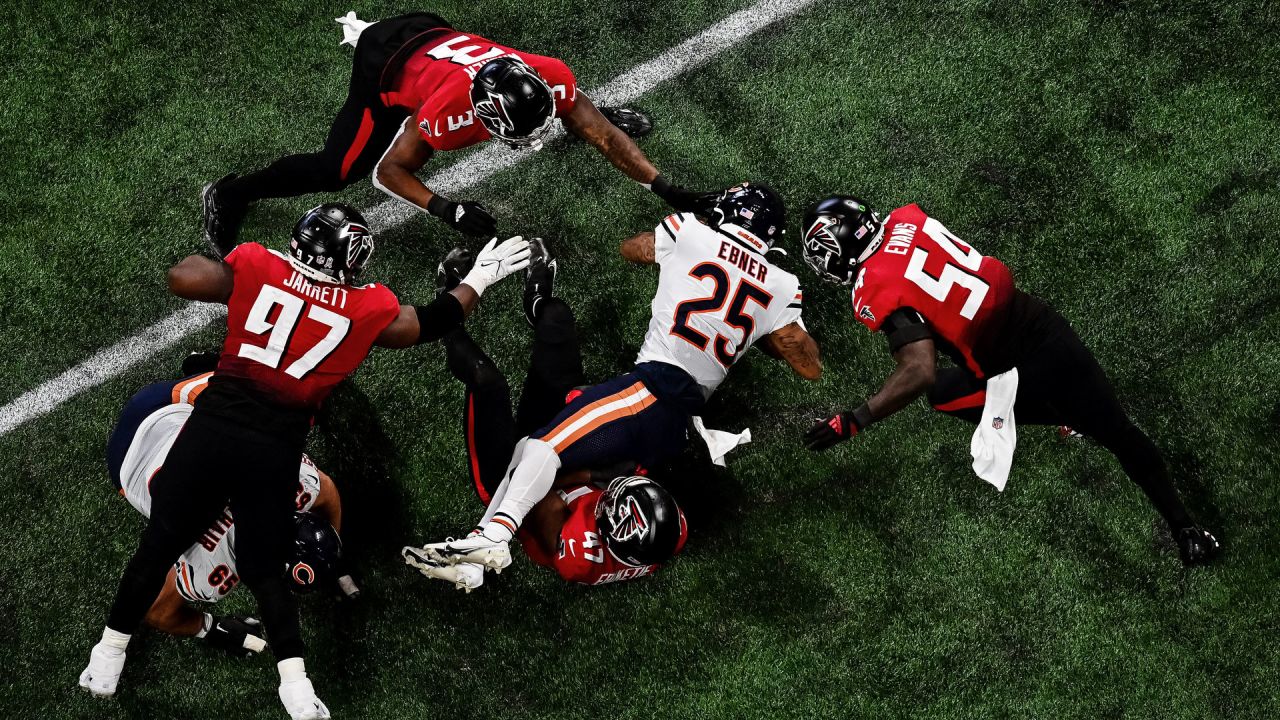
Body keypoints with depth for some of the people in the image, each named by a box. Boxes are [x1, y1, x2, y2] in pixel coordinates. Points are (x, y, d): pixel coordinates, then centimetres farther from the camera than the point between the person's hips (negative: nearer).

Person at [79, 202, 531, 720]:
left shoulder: (256, 268, -1)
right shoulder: (368, 311, 2)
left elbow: (181, 279, 2)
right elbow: (432, 323, 18)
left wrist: (216, 262, 21)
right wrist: (479, 278, 32)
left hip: (214, 424, 0)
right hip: (275, 448, 0)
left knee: (161, 541, 12)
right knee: (264, 568, 14)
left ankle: (108, 657, 20)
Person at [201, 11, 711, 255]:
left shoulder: (549, 79, -33)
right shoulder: (447, 111, -45)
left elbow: (605, 138, -20)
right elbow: (389, 172, -30)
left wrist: (664, 188, -23)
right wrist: (449, 211, -39)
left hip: (432, 34, 6)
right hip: (387, 72, -5)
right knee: (339, 171, -6)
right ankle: (231, 196, 11)